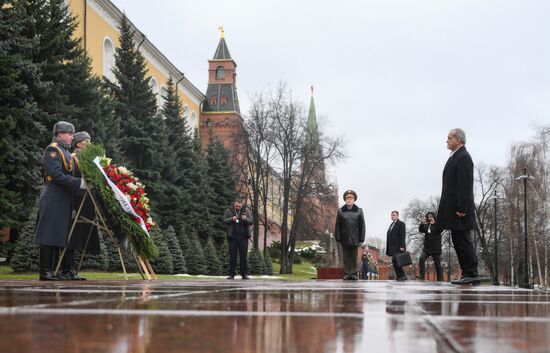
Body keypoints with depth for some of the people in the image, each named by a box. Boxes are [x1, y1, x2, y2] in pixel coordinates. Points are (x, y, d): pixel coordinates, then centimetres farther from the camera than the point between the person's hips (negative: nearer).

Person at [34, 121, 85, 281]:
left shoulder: (65, 152, 21)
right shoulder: (52, 150, -8)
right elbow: (56, 175, -19)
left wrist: (81, 183, 10)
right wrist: (80, 183, -22)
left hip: (63, 200, 9)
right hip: (53, 200, -9)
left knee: (58, 236, 8)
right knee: (49, 236, -8)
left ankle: (52, 270, 10)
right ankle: (45, 271, -7)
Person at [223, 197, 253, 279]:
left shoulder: (246, 211, 9)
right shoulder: (228, 211, 8)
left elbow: (251, 221, 5)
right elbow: (224, 221, 3)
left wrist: (246, 219, -16)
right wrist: (231, 219, -14)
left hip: (243, 236, 0)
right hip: (233, 237, 0)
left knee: (243, 256, 1)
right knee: (232, 256, 0)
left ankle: (244, 274, 6)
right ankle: (231, 274, 3)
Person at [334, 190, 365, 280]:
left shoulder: (359, 211, 5)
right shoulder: (340, 211, 5)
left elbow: (362, 226, 4)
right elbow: (338, 225, 5)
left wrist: (361, 238, -1)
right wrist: (338, 238, -1)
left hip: (355, 239, 0)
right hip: (344, 239, 0)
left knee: (354, 257, 3)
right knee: (346, 257, 4)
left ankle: (354, 273, 7)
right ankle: (347, 274, 7)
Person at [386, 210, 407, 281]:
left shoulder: (401, 224, -3)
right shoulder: (391, 225, 22)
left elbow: (402, 236, -12)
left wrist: (402, 246, -20)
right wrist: (388, 248, 14)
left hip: (398, 247, -8)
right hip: (393, 247, 8)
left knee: (395, 261, -18)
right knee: (394, 261, 3)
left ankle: (402, 276, -15)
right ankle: (399, 276, 3)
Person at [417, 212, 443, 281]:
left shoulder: (437, 225, 1)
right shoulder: (426, 225, 14)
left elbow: (440, 230, -17)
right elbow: (421, 230, 2)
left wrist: (434, 223, -27)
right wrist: (422, 223, -15)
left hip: (436, 248, -3)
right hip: (427, 248, 3)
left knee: (437, 264, 1)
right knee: (421, 259, -20)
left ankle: (440, 278, 9)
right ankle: (421, 275, -21)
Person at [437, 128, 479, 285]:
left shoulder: (463, 158, -13)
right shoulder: (455, 157, 18)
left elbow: (465, 185, -19)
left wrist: (461, 209, -22)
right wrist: (457, 208, 16)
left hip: (460, 210, -10)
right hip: (453, 209, 10)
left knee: (463, 241, -7)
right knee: (458, 241, 11)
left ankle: (471, 275, -4)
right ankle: (467, 274, 14)